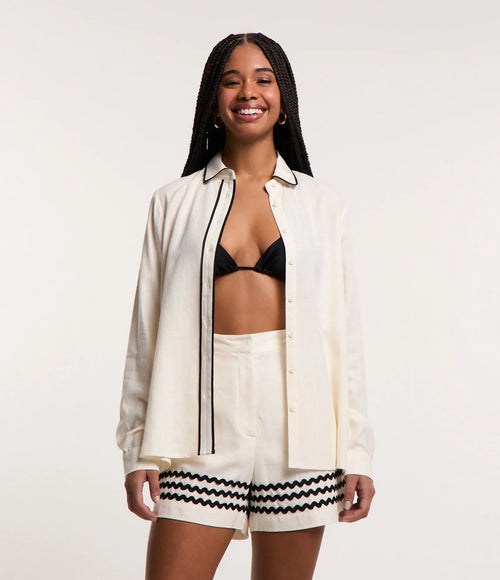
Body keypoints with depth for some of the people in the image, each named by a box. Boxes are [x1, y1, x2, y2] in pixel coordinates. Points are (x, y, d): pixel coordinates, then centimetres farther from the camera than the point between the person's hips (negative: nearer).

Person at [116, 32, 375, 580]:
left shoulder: (322, 207, 9)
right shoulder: (176, 202, 8)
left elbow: (345, 335, 7)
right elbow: (147, 332, 6)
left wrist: (356, 453, 3)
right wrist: (140, 450, 0)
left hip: (298, 416, 1)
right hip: (206, 418, 0)